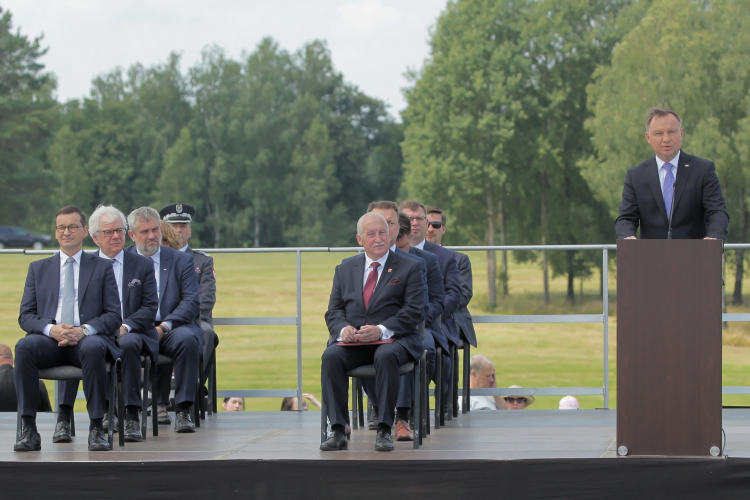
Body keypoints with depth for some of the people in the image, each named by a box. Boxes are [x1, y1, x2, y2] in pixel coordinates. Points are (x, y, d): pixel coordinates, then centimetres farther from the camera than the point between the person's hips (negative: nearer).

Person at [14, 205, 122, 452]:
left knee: (93, 348, -38)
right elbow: (25, 316, 12)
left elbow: (114, 316, 7)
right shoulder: (38, 268, 21)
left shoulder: (102, 267, 16)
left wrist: (84, 330, -14)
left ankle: (97, 428, -33)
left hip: (87, 339, -1)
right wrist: (51, 329, -11)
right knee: (24, 346, -33)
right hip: (49, 340, 1)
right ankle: (28, 429, -32)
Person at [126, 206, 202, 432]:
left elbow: (191, 302, 0)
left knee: (187, 339, -35)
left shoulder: (181, 261, 11)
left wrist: (164, 327, -16)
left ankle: (183, 410, -30)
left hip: (172, 328, 0)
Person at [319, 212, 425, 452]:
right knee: (331, 356, -29)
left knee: (386, 356, -38)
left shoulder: (409, 267, 7)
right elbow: (334, 311, 13)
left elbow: (414, 311, -4)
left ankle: (384, 431, -34)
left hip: (393, 340, -3)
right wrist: (343, 329, -12)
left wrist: (382, 330, -20)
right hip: (352, 342, 3)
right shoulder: (345, 269, 18)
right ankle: (338, 431, -30)